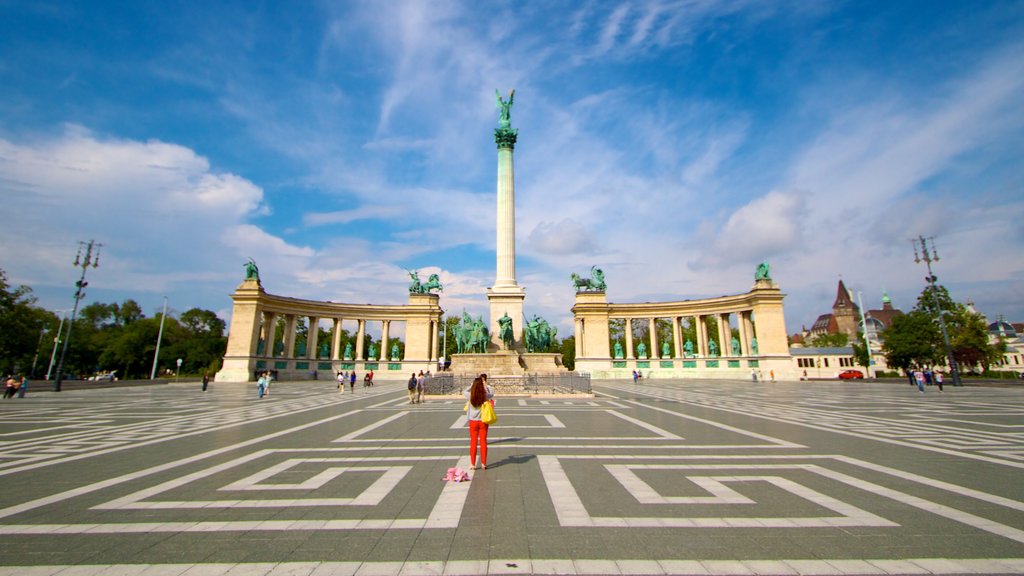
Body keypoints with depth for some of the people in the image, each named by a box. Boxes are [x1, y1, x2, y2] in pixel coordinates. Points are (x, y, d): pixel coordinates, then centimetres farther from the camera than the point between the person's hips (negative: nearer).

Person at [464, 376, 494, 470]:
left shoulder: (470, 396, -15)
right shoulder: (485, 396, -15)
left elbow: (464, 392, 7)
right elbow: (492, 393, 7)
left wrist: (473, 384, 11)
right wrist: (486, 385, 17)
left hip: (473, 422, 0)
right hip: (483, 421, 0)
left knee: (473, 443, 11)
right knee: (483, 442, 11)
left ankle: (473, 464, 17)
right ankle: (483, 464, 18)